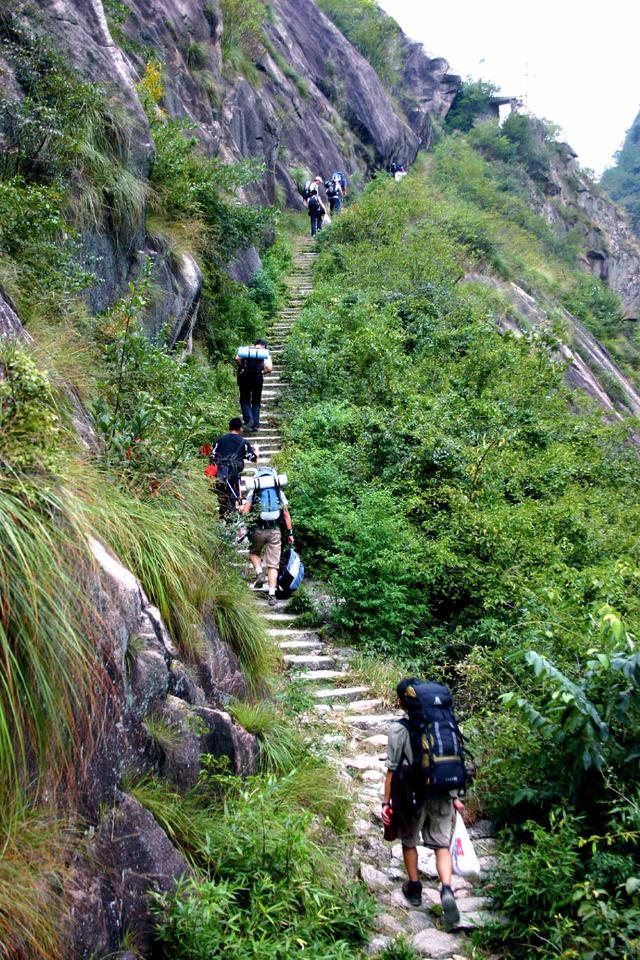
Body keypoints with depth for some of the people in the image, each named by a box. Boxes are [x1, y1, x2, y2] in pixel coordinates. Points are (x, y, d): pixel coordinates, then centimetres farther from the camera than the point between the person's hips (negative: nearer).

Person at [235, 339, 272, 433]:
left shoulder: (245, 350, 13)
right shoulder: (265, 353, 12)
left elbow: (237, 358, -7)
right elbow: (269, 368, -4)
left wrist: (242, 368, 4)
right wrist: (261, 372, 11)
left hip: (244, 377, 0)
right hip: (257, 378, 0)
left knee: (245, 400, 11)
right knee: (256, 402, 14)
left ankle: (248, 419, -10)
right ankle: (255, 425, 8)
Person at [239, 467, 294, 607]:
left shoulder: (253, 492, 4)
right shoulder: (279, 492, 8)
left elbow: (245, 512, -3)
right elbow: (286, 514, 6)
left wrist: (240, 509, 20)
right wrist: (290, 533, 11)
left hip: (258, 530, -1)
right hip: (275, 531, 1)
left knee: (254, 552, 28)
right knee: (273, 564, 4)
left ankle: (259, 573, 3)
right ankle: (272, 594, -3)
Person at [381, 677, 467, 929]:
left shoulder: (398, 729, -12)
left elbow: (392, 769, -10)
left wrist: (386, 802, -2)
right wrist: (455, 797, 16)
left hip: (412, 796, -3)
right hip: (442, 794, 3)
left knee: (409, 842, 20)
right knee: (442, 845, 11)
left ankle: (414, 888, 35)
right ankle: (446, 890, -10)